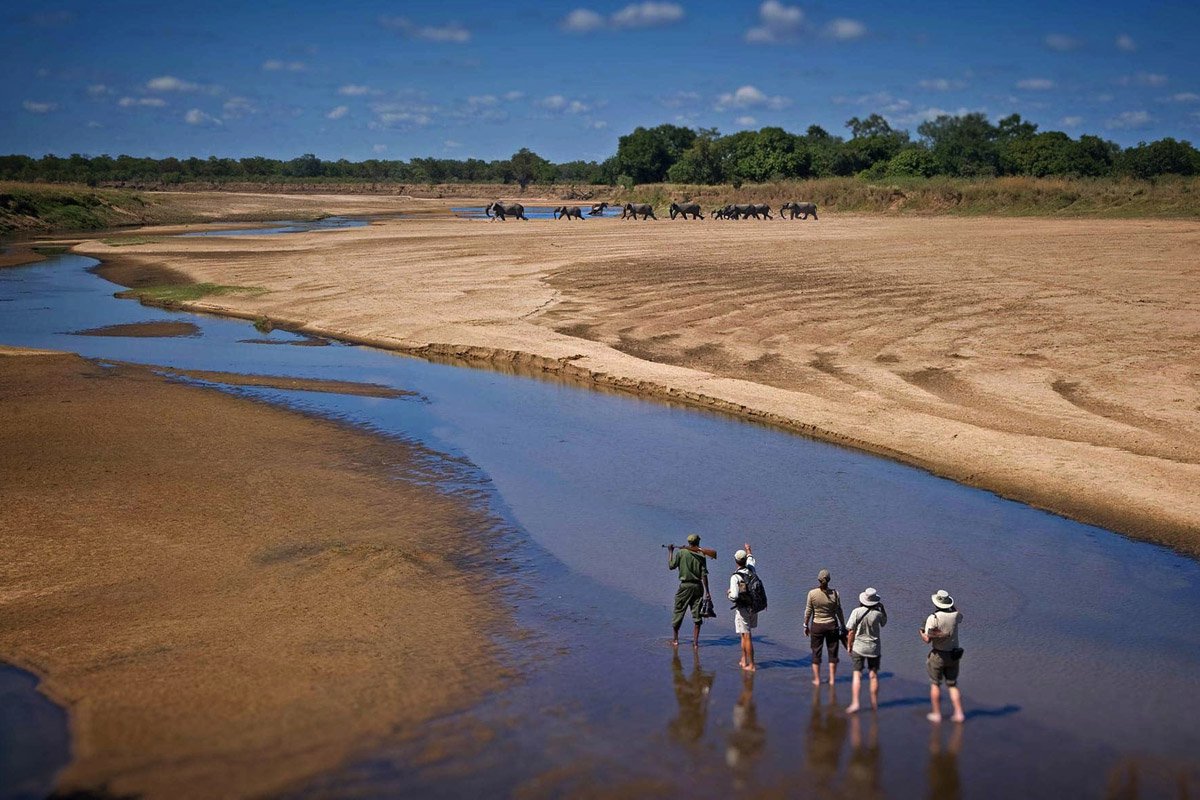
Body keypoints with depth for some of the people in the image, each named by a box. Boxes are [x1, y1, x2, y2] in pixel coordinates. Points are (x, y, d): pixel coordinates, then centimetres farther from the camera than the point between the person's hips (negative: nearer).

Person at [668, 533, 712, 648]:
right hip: (698, 586, 1)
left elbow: (671, 566, 4)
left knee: (678, 612, 11)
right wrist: (707, 592, -3)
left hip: (685, 586, -1)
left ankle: (675, 639, 18)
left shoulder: (681, 552, -4)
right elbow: (704, 575, -5)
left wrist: (670, 552, 16)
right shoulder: (701, 556, -1)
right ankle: (695, 641, 3)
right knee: (697, 614, 5)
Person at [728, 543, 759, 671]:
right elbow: (750, 560, 23)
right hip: (753, 607, 7)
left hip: (742, 609, -7)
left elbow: (734, 596, -27)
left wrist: (729, 593, -4)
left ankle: (751, 665, 0)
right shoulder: (751, 570, -2)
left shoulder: (735, 577, -21)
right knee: (744, 635, 20)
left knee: (746, 637, -2)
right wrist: (748, 550, 42)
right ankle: (744, 660, 23)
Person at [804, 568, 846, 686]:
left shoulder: (812, 593, -12)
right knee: (832, 652, 13)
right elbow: (839, 611, -4)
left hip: (817, 626, 0)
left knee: (816, 653, 11)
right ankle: (832, 679, 17)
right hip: (832, 625, 1)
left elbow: (808, 611, -6)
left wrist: (806, 625, 6)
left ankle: (817, 679, 14)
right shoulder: (834, 593, -10)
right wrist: (843, 626, 8)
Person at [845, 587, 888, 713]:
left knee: (857, 675, -1)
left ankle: (855, 703, -12)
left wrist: (849, 646, 2)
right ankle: (874, 703, 19)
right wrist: (882, 608, 10)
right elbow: (884, 622, 13)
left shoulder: (857, 612, -13)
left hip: (858, 647, -1)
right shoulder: (878, 613, -10)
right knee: (874, 675, 11)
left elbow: (851, 632, -9)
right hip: (874, 647, 1)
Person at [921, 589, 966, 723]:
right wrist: (951, 605, 24)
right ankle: (959, 714, 7)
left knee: (935, 685, 10)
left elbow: (927, 640, -18)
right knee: (953, 685, 14)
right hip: (954, 655, 4)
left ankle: (936, 714, 12)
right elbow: (960, 617, 23)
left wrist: (921, 633, 3)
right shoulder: (955, 615, -5)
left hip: (938, 655, -4)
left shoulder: (933, 618, -19)